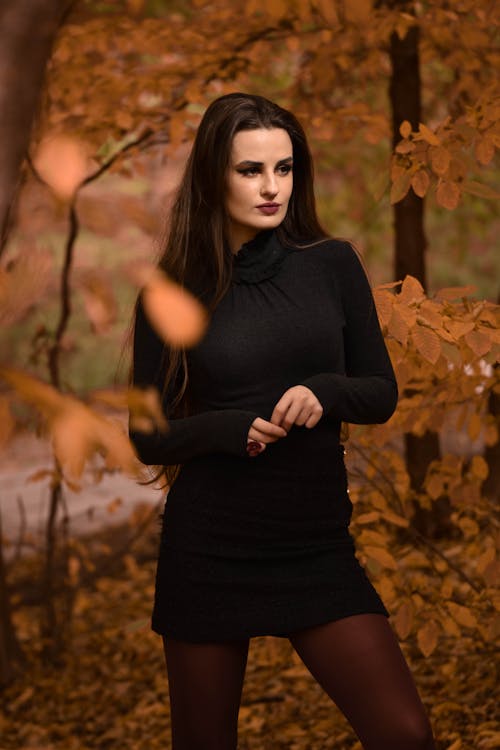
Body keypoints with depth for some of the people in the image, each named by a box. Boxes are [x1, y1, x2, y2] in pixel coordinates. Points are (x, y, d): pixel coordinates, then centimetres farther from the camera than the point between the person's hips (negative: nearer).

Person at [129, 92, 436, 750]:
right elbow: (147, 438, 2)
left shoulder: (333, 267, 2)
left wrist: (324, 393, -14)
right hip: (207, 549, -1)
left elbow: (382, 393, 7)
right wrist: (225, 429, -17)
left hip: (318, 543, 1)